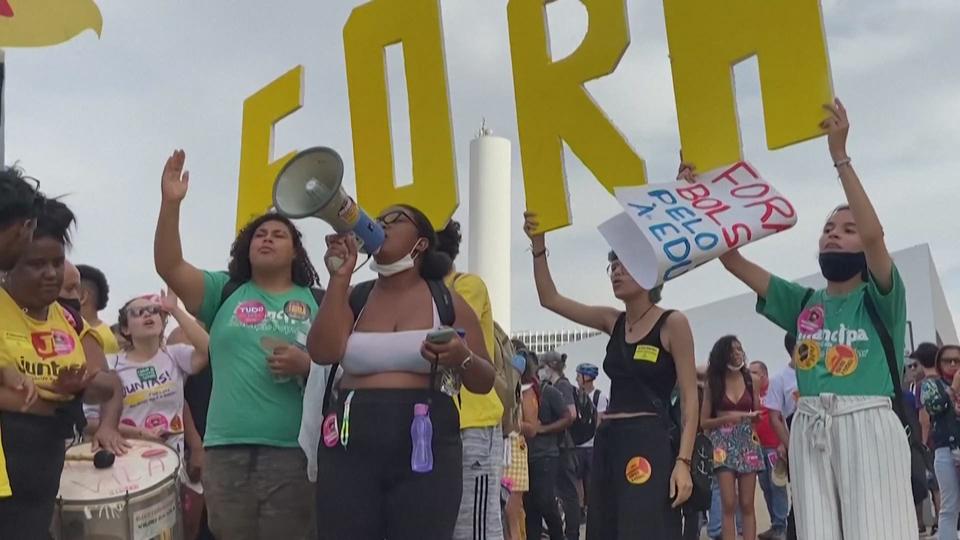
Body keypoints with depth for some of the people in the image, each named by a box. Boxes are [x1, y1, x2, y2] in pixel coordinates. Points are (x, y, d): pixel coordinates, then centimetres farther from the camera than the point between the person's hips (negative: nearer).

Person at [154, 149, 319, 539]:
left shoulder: (315, 302, 9)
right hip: (227, 448, 2)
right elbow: (169, 267, 2)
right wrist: (171, 203, -8)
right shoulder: (225, 292, 13)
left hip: (292, 449, -1)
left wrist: (305, 364, -14)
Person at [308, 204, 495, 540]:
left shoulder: (448, 302, 8)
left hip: (426, 448, -1)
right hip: (351, 447, 2)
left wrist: (462, 358, -13)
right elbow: (323, 352, -6)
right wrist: (339, 276, -5)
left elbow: (485, 382, 9)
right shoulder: (353, 297, 12)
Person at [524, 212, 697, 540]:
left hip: (648, 444, -7)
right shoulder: (613, 322, 13)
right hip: (607, 443, 7)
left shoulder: (672, 323, -4)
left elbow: (690, 398, -7)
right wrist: (538, 246, 1)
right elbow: (550, 299, 13)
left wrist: (683, 461, -16)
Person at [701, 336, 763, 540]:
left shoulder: (751, 381, 7)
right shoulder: (713, 383, 3)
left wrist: (755, 416, -10)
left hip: (747, 443, 2)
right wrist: (727, 418, -12)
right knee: (729, 505, -7)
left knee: (747, 505, 0)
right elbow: (704, 422, 2)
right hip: (723, 445, -1)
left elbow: (758, 415, 13)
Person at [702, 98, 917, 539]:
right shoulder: (803, 304, 16)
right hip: (809, 428, 4)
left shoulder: (879, 299, 4)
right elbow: (733, 260, 15)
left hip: (868, 425, -4)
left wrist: (840, 157, -17)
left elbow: (875, 235, -15)